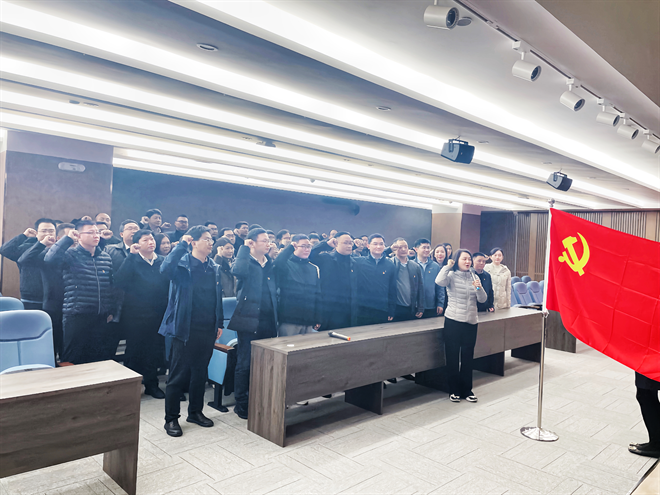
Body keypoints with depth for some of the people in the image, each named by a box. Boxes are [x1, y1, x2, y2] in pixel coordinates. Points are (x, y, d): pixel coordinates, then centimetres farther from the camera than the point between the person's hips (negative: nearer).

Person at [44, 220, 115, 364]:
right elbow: (50, 259, -24)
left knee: (102, 357, 12)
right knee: (74, 359, 5)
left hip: (101, 317, 4)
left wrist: (111, 311, 12)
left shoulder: (106, 257, 10)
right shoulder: (71, 255, -3)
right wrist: (68, 238, -19)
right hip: (76, 316, -4)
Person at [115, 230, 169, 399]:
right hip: (135, 315, -2)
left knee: (155, 351, 12)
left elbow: (169, 284, 0)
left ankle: (151, 384, 29)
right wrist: (131, 256, -21)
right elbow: (119, 281, -21)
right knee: (134, 351, 9)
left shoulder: (162, 261, 3)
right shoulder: (132, 261, -3)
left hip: (158, 315, 3)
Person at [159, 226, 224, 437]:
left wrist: (219, 323, 12)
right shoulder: (183, 263, -9)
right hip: (186, 329, -5)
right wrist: (182, 244, -26)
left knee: (200, 372, 17)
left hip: (207, 330, 6)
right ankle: (171, 418, 18)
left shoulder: (214, 268, 8)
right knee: (178, 375, 3)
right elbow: (166, 269, -33)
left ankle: (196, 412, 32)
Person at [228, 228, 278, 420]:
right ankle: (241, 404, 18)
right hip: (249, 321, -5)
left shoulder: (270, 264, 13)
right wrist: (245, 248, -17)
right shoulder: (245, 261, -4)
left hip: (268, 322, 5)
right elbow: (238, 271, -29)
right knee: (245, 364, 3)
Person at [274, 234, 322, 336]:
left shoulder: (314, 268, 12)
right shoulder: (286, 264, -1)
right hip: (288, 321, -4)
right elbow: (277, 265, -28)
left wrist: (318, 320, 10)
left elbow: (318, 296, 13)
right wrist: (290, 247, -16)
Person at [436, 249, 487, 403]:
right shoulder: (451, 276, -4)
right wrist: (448, 266, -14)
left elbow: (482, 299, 7)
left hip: (470, 322, 4)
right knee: (452, 357, 4)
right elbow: (439, 281, -27)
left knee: (468, 358, 10)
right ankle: (454, 390, 17)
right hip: (453, 321, -3)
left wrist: (478, 288, -12)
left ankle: (467, 390, 22)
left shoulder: (474, 277, 9)